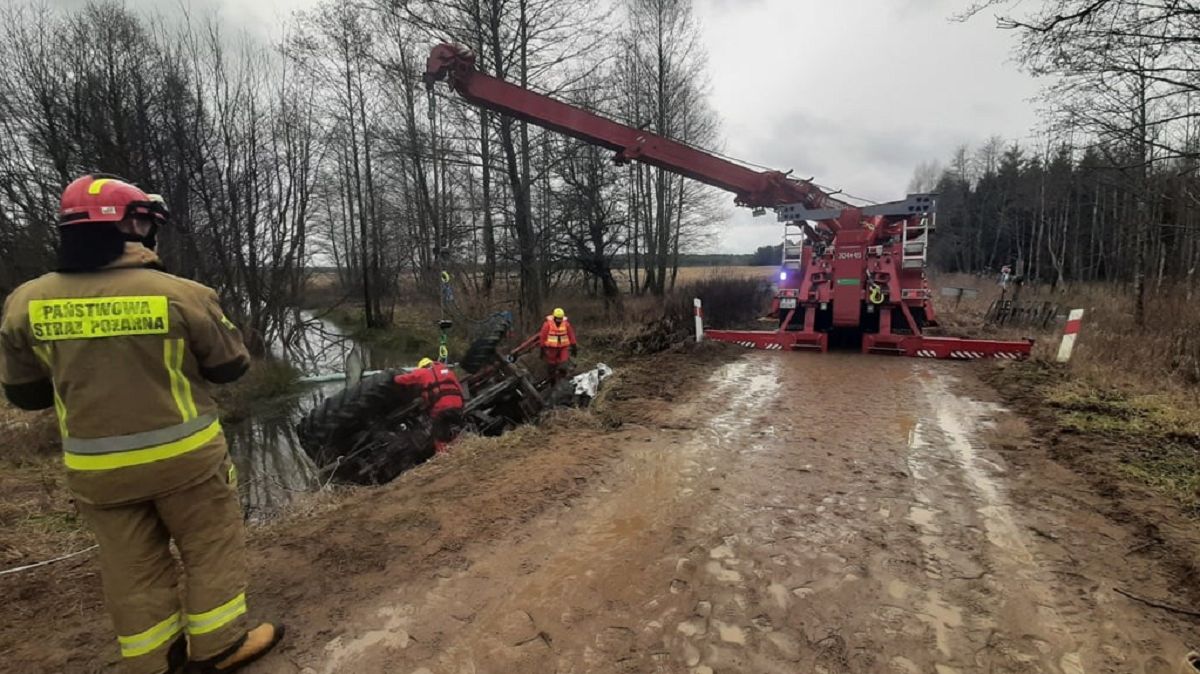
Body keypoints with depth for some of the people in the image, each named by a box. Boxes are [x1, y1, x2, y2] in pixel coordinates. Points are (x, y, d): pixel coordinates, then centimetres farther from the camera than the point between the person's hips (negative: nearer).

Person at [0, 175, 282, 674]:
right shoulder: (181, 294, -17)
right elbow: (231, 366, -6)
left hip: (95, 466, 4)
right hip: (183, 454, -4)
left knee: (131, 565, 18)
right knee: (211, 547, 14)